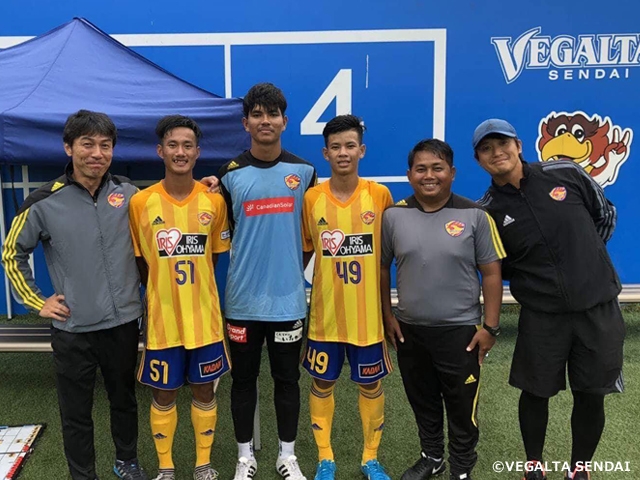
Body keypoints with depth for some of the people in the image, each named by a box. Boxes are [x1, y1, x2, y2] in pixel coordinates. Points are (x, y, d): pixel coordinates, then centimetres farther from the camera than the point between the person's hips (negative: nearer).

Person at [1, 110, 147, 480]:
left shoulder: (128, 193, -3)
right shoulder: (44, 202, -8)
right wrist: (37, 301, 1)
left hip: (124, 323, 2)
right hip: (73, 329, -2)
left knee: (124, 399, 19)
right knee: (76, 413, 10)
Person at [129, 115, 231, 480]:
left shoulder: (214, 201, -3)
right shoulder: (141, 202, -7)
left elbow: (214, 256, 7)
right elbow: (140, 262, 2)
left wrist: (192, 286, 3)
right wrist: (165, 291, 0)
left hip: (205, 317, 1)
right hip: (162, 318, -1)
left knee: (204, 391, 14)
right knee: (164, 395, 13)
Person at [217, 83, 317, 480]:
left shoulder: (304, 172, 0)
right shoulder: (230, 175, -3)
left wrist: (293, 266, 7)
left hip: (289, 296, 1)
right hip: (243, 298, 0)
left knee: (287, 379, 13)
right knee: (244, 379, 12)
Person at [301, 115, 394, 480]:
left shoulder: (381, 196, -5)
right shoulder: (311, 198, -4)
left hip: (368, 313, 0)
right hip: (325, 313, 1)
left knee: (371, 384, 13)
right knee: (322, 384, 13)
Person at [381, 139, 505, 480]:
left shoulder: (474, 215, -8)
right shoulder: (394, 215, -2)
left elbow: (491, 273, -5)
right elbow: (382, 268, 6)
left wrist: (490, 326, -8)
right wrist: (387, 316, 4)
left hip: (460, 330, -2)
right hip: (409, 330, 3)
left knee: (462, 408, 10)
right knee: (422, 402, 20)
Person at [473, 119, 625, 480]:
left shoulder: (566, 174, -4)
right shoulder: (487, 212, -7)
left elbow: (605, 214, 11)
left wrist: (585, 261, 10)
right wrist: (528, 277, -6)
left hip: (599, 306, 1)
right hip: (542, 315, -1)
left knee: (591, 396, 10)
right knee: (535, 392, 9)